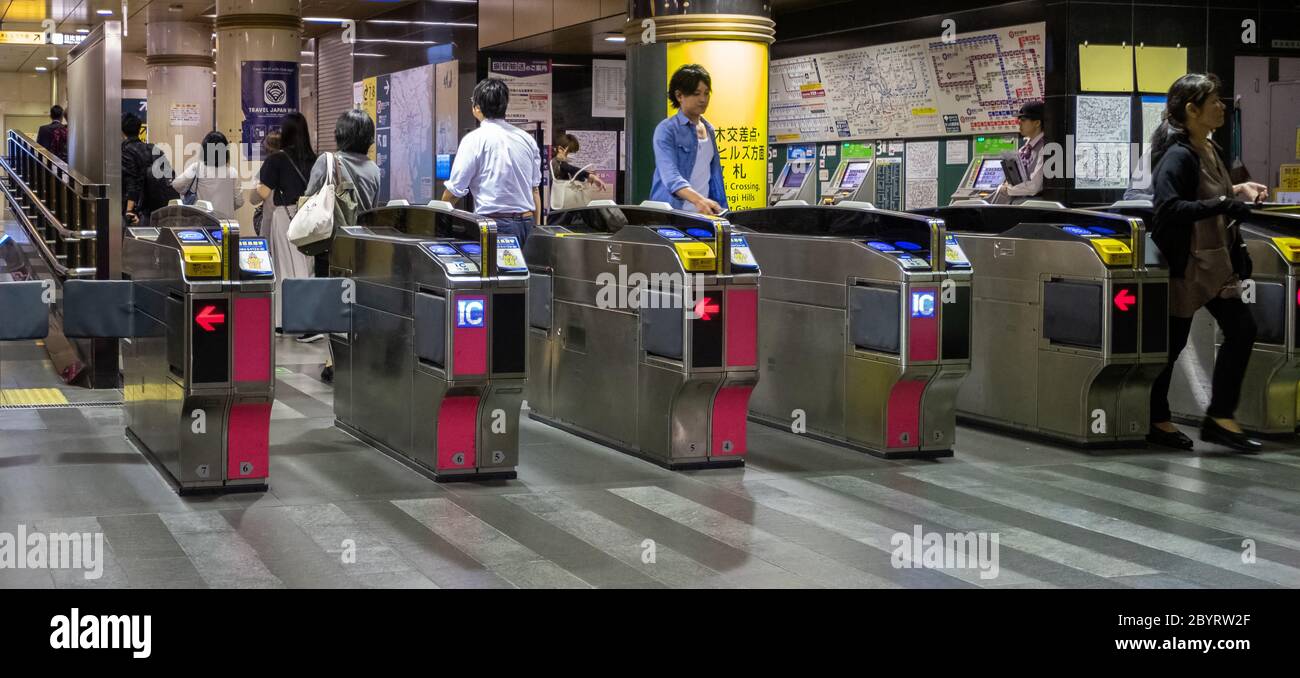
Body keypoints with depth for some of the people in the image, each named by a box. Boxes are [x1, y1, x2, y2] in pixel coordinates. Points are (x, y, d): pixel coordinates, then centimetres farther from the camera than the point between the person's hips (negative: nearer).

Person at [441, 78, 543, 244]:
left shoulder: (474, 140, -5)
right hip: (527, 223, 5)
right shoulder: (527, 139, 10)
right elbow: (535, 189, 14)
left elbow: (455, 190, -3)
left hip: (495, 224, -5)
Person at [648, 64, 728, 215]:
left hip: (703, 213, 5)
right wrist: (698, 200, -34)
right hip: (672, 211, -5)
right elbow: (670, 175, -19)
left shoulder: (709, 130, 16)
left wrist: (722, 210, 13)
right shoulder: (666, 130, -5)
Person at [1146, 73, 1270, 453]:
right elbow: (1168, 207, -30)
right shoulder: (1178, 156, -19)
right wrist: (1221, 204, -30)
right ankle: (1155, 421, 17)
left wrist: (1238, 191, 7)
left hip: (1215, 264, 9)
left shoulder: (1209, 150, 8)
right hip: (1186, 266, -9)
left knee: (1241, 330, 7)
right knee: (1171, 343, 2)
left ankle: (1220, 418, 14)